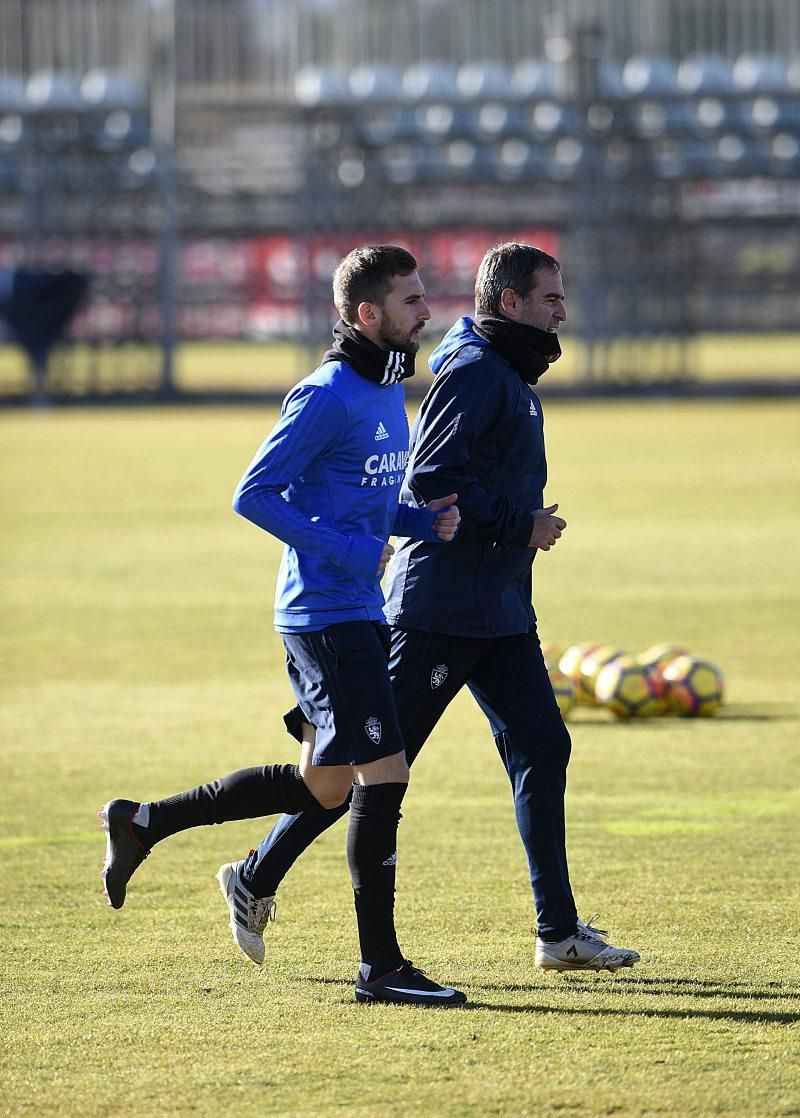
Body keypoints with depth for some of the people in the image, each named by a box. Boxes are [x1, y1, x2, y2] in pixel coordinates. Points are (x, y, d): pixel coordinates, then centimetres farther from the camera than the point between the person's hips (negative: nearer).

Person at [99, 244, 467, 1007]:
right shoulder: (328, 395, -14)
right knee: (383, 774, -11)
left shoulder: (389, 395, 14)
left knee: (325, 785, 15)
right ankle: (380, 966, -5)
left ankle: (143, 823, 27)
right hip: (325, 615, -10)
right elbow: (253, 495, -15)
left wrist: (425, 522, 5)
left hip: (361, 614, 10)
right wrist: (344, 549, -20)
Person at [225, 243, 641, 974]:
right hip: (441, 606, -10)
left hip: (501, 611, 10)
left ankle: (559, 933, 4)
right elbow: (429, 482, -22)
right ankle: (257, 881, 10)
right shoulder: (473, 373, -14)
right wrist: (519, 526, -18)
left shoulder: (513, 379, 17)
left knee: (542, 748, 3)